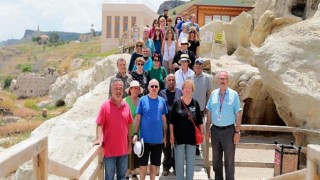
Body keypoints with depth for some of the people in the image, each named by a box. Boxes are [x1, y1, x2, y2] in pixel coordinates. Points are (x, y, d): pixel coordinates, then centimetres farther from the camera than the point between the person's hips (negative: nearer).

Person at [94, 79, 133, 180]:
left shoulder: (126, 106, 4)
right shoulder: (105, 106, -8)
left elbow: (128, 126, 10)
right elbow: (100, 125, -11)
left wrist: (129, 144, 10)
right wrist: (99, 139, -26)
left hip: (123, 149, 4)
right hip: (109, 150, -4)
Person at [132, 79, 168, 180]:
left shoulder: (162, 101, 3)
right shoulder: (142, 100, -4)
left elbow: (164, 119, 8)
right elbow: (137, 118, -3)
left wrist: (165, 136, 8)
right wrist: (135, 134, -9)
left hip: (158, 139, 2)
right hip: (145, 138, -2)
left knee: (154, 164, 13)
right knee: (143, 164, 6)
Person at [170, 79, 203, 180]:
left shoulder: (195, 103, 3)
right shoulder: (177, 103, -3)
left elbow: (199, 121, 7)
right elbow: (171, 121, -1)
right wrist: (171, 134, -5)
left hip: (192, 136, 2)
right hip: (179, 136, -2)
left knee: (191, 161, 9)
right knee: (179, 161, 6)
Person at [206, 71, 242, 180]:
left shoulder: (234, 94, -7)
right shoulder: (213, 94, 2)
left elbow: (238, 115, -6)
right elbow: (209, 113, 6)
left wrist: (237, 132, -8)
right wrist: (207, 129, 5)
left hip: (229, 130, -3)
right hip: (215, 130, 3)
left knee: (229, 159, 7)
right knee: (216, 158, 15)